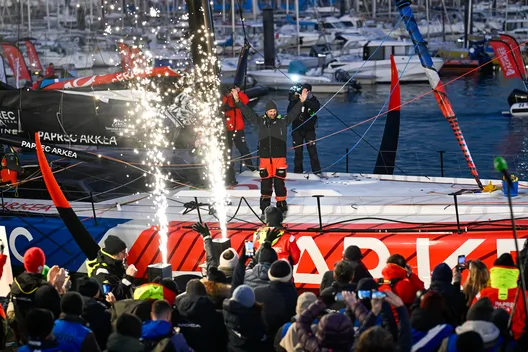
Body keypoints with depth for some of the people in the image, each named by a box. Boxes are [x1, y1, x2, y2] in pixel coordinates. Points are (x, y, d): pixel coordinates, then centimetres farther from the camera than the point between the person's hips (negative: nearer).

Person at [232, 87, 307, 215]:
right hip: (265, 157, 2)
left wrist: (301, 101, -17)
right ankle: (265, 204, 14)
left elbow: (294, 112, -4)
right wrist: (237, 100, 2)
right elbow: (247, 112, 8)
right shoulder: (260, 121, 9)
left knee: (279, 181, -2)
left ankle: (281, 203, 6)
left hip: (279, 156, -2)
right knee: (265, 181, 6)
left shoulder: (283, 121, 5)